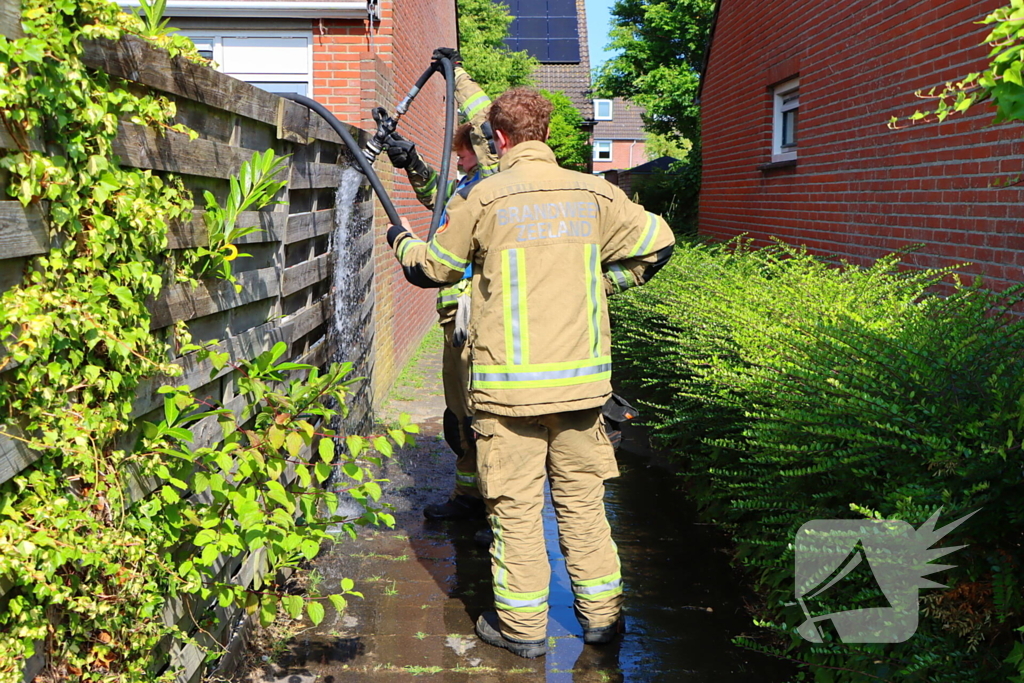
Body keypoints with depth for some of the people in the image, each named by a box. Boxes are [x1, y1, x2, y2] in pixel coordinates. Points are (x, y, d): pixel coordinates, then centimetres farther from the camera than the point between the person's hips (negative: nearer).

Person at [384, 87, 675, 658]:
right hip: (582, 378, 3)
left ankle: (522, 626, 16)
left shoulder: (483, 198, -5)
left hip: (509, 382, -3)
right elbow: (657, 243, 11)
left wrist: (402, 241, 28)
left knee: (515, 505, 7)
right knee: (582, 498, 14)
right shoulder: (595, 194, 3)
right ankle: (602, 613, 24)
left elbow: (432, 268, 7)